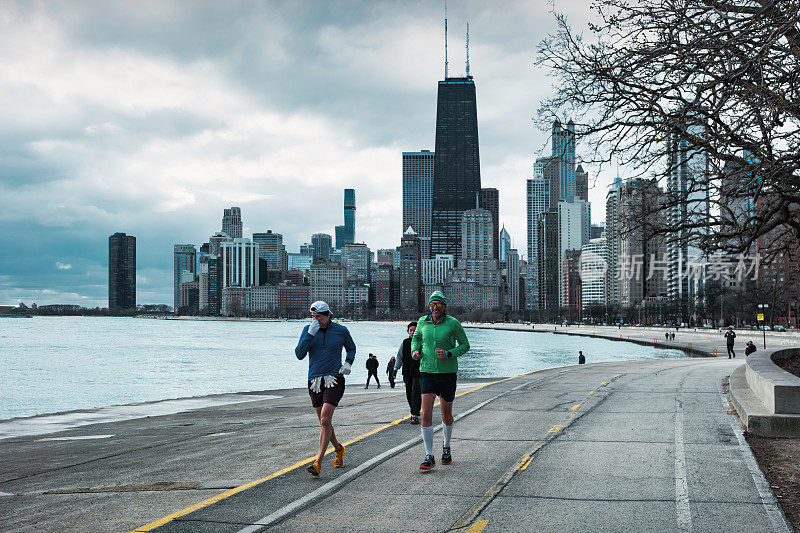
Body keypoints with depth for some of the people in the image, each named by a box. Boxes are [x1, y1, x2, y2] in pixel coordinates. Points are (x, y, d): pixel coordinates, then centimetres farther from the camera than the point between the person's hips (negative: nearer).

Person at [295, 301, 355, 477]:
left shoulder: (341, 330, 0)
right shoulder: (308, 329, 3)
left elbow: (351, 348, 19)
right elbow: (299, 354, -7)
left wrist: (348, 363, 1)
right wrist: (311, 334, -15)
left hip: (334, 379, -3)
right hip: (314, 381, 3)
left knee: (325, 419, -17)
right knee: (324, 422, 12)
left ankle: (318, 463, -17)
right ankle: (338, 449, 38)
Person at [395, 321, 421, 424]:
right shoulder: (405, 343, 8)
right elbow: (399, 357, 13)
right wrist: (395, 369, 6)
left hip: (418, 373, -4)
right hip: (407, 373, 4)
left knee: (416, 394, -12)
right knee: (409, 394, 10)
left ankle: (415, 416, -13)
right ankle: (413, 412, 28)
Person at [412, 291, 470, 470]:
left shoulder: (453, 323, -6)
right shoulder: (422, 322, 3)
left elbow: (465, 345, 0)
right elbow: (416, 337, 23)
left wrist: (449, 354, -16)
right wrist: (415, 350, 2)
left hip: (448, 373, -1)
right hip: (427, 373, 1)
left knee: (446, 415, 11)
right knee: (426, 414, -11)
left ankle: (446, 447, 37)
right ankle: (429, 456, -6)